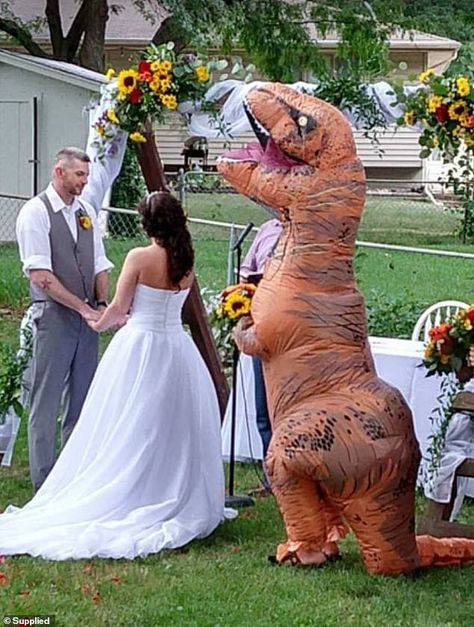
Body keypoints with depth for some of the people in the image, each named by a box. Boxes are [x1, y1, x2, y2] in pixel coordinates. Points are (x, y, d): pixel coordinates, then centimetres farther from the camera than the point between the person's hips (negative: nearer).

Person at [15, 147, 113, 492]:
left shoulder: (86, 211, 12)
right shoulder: (36, 212, -9)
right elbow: (40, 276, -15)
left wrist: (101, 304, -1)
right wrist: (83, 308, -15)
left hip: (87, 316, 7)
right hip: (53, 315, -7)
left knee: (82, 399, 11)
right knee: (47, 403, -2)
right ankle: (44, 482, 5)